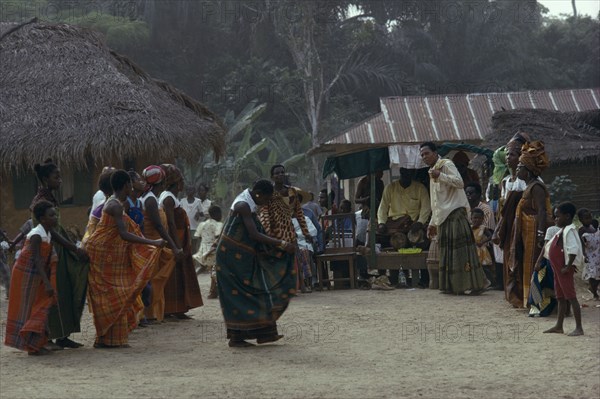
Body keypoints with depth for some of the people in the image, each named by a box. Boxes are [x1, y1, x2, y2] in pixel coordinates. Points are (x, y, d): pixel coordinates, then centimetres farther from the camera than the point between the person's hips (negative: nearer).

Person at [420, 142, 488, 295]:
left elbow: (460, 183, -21)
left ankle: (473, 285, -7)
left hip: (455, 213, -9)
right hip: (443, 217, 9)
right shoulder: (432, 171, 22)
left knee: (461, 250, -9)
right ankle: (452, 286, 11)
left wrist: (440, 175, -28)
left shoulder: (446, 165, -5)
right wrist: (433, 223, 23)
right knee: (447, 252, 8)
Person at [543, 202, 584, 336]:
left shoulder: (569, 231, -16)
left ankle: (579, 328, -7)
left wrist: (568, 266, -25)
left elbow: (574, 250, -26)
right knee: (560, 298, 14)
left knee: (571, 297, -8)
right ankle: (559, 326, 21)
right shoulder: (562, 231, 15)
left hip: (565, 270, -10)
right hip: (558, 269, 10)